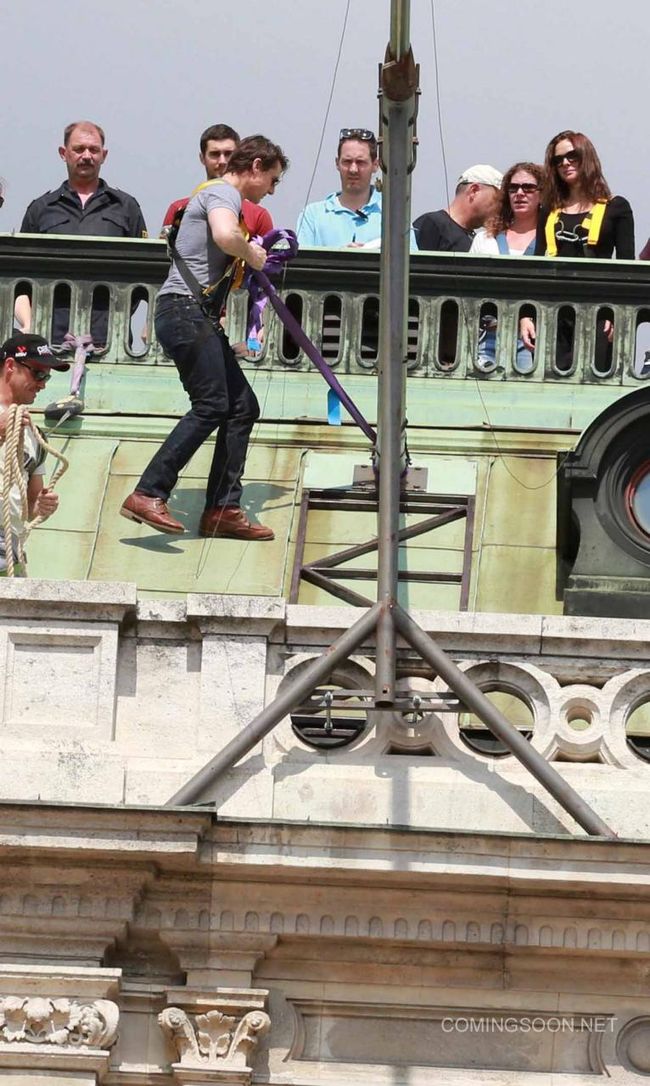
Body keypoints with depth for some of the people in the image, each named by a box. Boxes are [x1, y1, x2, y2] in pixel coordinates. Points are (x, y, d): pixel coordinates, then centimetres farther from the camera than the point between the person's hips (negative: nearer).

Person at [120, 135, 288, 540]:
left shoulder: (223, 196, 27)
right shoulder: (222, 193, -7)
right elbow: (225, 236, -29)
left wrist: (254, 255, 21)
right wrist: (253, 256, -11)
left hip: (201, 317, 11)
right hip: (186, 310, -11)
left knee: (243, 406, 6)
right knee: (211, 405, -19)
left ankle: (222, 510, 5)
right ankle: (148, 495, -22)